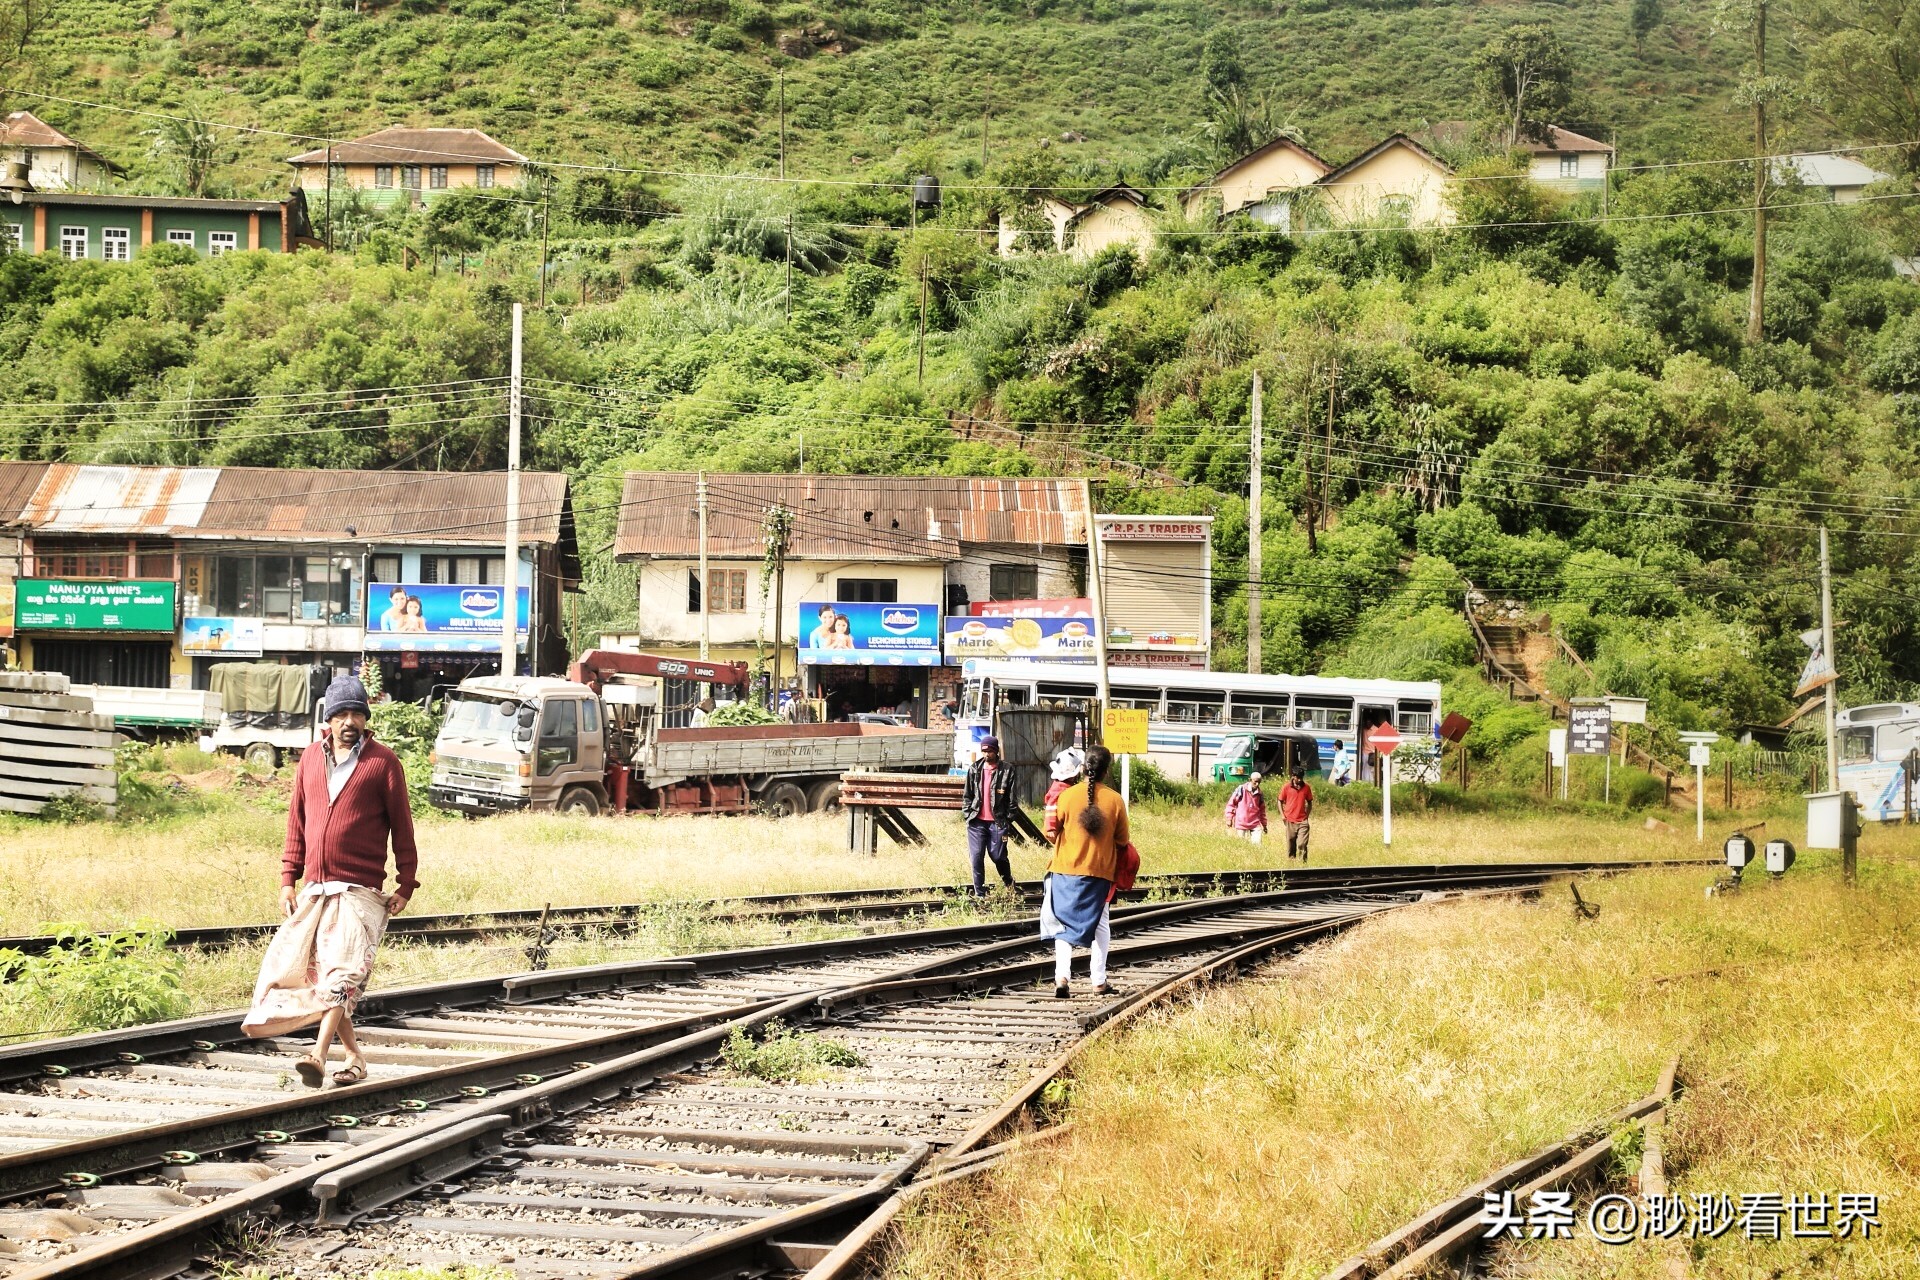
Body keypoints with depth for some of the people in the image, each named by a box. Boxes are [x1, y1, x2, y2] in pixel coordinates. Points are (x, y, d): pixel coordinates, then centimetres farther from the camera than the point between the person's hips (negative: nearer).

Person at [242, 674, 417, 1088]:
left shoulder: (383, 763, 1)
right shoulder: (310, 761, 13)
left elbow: (402, 826, 2)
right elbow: (296, 823, 16)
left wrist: (405, 885, -3)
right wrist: (288, 879, 9)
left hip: (361, 891, -5)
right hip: (314, 890, 5)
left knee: (342, 971, -17)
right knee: (312, 971, 5)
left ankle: (319, 1056, -26)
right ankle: (353, 1056, 14)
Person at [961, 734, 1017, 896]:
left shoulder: (1006, 772, -3)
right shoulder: (974, 770, 6)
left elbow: (1011, 798, -1)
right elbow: (967, 795, 12)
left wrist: (1008, 818, -5)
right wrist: (968, 813, 4)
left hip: (997, 822, -2)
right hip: (977, 822, 3)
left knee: (999, 857, 4)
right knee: (976, 858, 0)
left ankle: (1009, 884, 31)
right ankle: (979, 893, 9)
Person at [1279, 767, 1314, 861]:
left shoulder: (1306, 788, 2)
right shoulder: (1286, 788, -1)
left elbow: (1309, 802, 13)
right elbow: (1280, 801, 8)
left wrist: (1307, 815, 4)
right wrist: (1282, 815, -2)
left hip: (1302, 821, 0)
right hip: (1290, 821, 0)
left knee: (1302, 844, -10)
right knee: (1290, 845, 6)